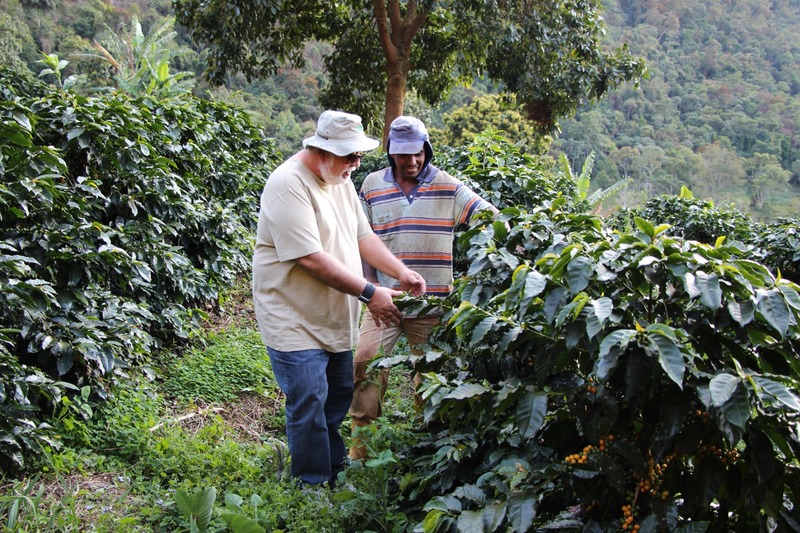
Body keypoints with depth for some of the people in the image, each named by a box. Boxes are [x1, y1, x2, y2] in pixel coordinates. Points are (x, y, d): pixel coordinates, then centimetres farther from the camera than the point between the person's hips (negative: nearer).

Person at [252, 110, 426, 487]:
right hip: (297, 323, -9)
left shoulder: (340, 179, 7)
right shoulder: (288, 184, -21)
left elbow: (362, 236, 12)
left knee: (339, 397, 18)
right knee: (309, 407, -4)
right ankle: (315, 489, 12)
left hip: (337, 320, 9)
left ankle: (337, 474, 35)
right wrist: (370, 293, -24)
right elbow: (311, 258, -27)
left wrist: (402, 273, -4)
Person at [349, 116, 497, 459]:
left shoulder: (447, 186, 0)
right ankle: (360, 445, 7)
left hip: (432, 300, -1)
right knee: (366, 363, -7)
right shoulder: (372, 185, 5)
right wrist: (371, 284, -1)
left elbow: (490, 216, -5)